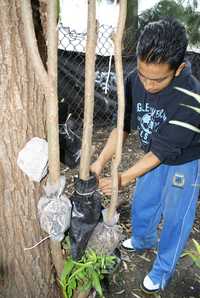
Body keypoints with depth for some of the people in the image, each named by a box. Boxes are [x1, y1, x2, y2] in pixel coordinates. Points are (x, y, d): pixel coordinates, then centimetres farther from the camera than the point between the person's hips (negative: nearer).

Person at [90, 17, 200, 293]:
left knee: (174, 218, 10)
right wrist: (100, 162, -21)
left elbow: (161, 151, -30)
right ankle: (144, 240, 53)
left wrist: (123, 178, -32)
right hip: (155, 157, 6)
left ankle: (162, 270, 35)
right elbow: (123, 126, -12)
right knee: (142, 204, 22)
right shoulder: (134, 81, -21)